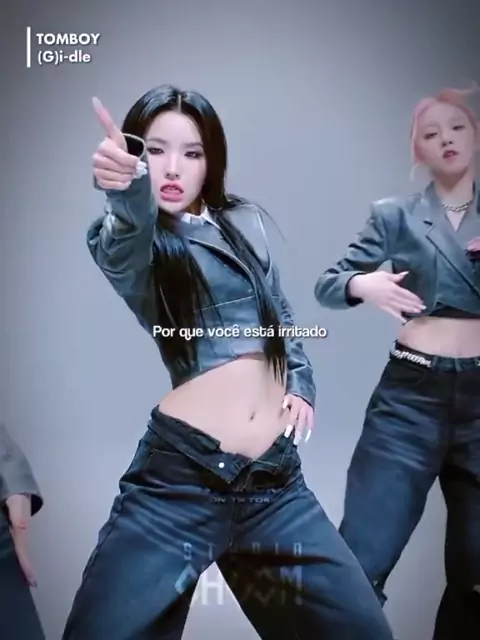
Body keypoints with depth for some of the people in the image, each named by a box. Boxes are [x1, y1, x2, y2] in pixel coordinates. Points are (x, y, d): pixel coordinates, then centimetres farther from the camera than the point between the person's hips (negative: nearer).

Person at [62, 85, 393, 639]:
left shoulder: (244, 223, 14)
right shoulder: (123, 237, 0)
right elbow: (125, 254, -25)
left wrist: (301, 383, 10)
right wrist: (128, 193, -46)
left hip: (275, 477, 4)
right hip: (178, 476, -4)